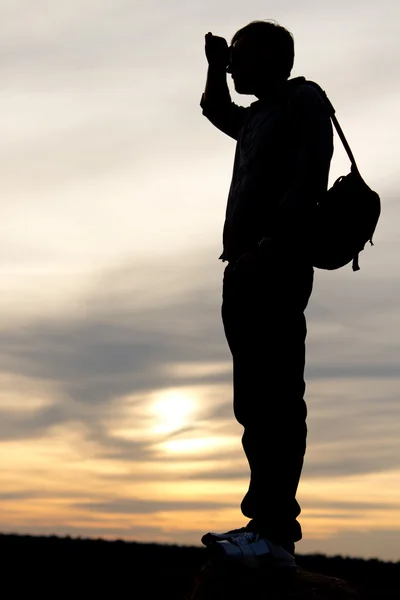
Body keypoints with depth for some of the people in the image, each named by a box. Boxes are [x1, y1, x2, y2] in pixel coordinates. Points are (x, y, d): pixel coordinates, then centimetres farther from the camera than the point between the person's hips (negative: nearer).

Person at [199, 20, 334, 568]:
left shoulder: (303, 100, 1)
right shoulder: (258, 116, 26)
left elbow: (308, 182, -14)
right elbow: (215, 110, 49)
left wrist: (266, 246, -22)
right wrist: (215, 65, 31)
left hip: (275, 270, -9)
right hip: (247, 272, 9)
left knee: (275, 399, -16)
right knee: (255, 402, 3)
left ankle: (276, 528, -21)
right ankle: (267, 522, 3)